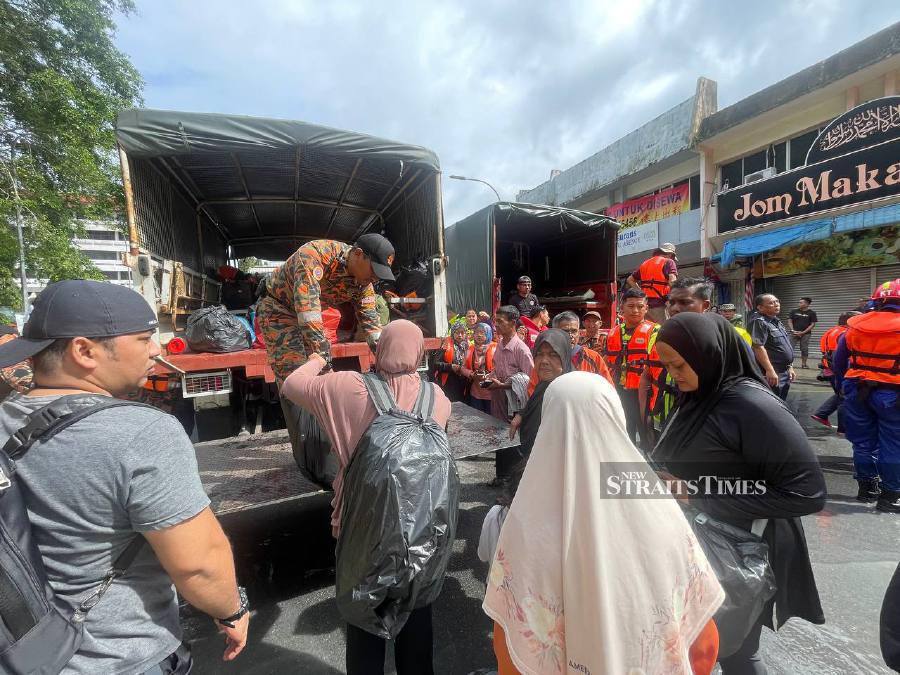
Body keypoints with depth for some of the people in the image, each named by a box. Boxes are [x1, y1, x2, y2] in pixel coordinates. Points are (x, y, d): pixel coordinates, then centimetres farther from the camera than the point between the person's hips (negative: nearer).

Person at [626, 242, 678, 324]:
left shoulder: (645, 263, 18)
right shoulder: (668, 262, 0)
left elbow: (630, 280, 23)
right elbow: (672, 282, -16)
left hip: (645, 303, 6)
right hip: (659, 304, -6)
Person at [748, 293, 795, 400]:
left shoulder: (776, 322, 15)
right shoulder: (759, 322, -17)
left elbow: (785, 346, 24)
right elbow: (758, 347, -27)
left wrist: (790, 367, 21)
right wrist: (770, 371, -29)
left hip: (785, 373, 10)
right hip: (772, 374, -10)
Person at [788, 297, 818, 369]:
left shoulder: (811, 313, 0)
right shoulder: (794, 311, 5)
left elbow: (813, 324, -2)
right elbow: (789, 321, 6)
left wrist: (803, 332, -11)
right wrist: (793, 330, -6)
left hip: (805, 334, -1)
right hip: (794, 333, 1)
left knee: (804, 349, 3)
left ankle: (803, 364, 11)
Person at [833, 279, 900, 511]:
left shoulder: (855, 325, 2)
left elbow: (839, 360, 9)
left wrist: (842, 386, 19)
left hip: (857, 390, 4)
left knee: (863, 441, 14)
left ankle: (866, 487, 24)